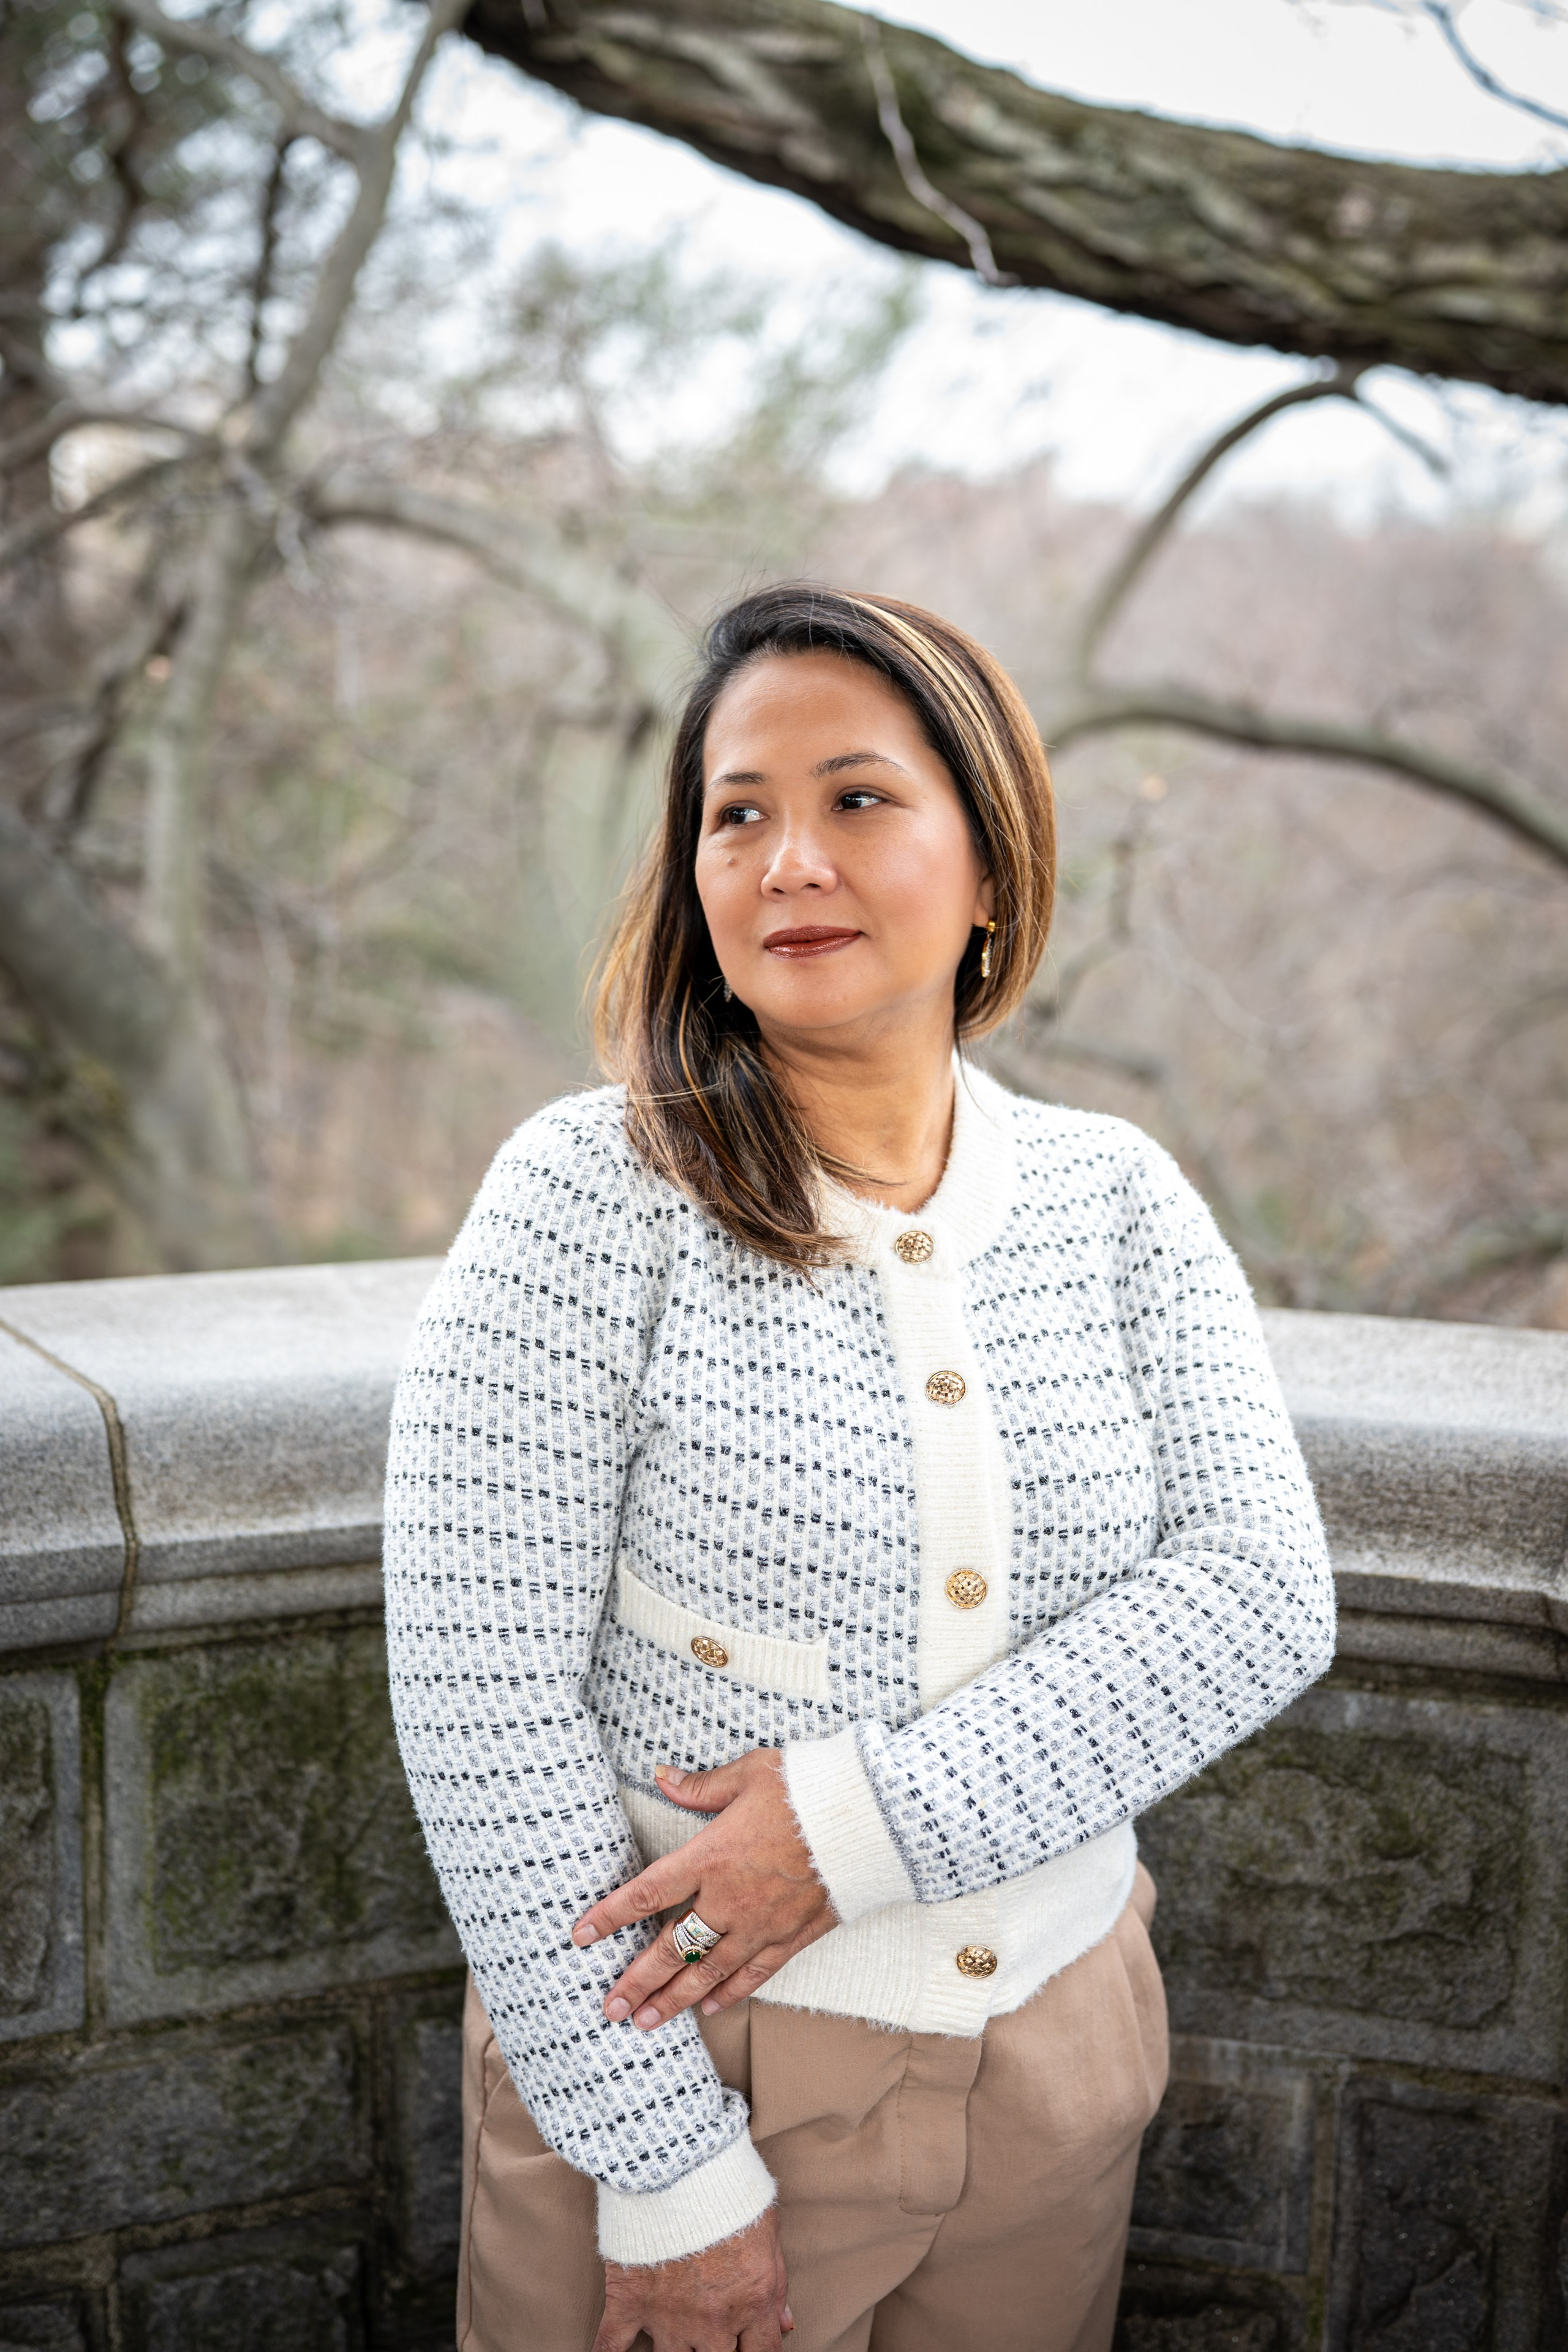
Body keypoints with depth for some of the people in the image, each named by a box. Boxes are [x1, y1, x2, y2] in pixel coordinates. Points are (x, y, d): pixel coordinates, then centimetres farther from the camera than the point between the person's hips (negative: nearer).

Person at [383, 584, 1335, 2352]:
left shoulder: (1116, 1199, -1)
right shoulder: (591, 1193, -13)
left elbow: (1262, 1596, -10)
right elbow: (478, 1698, -16)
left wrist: (862, 1813, -21)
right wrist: (666, 2173, -15)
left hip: (1059, 2043, 4)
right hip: (664, 2032, -3)